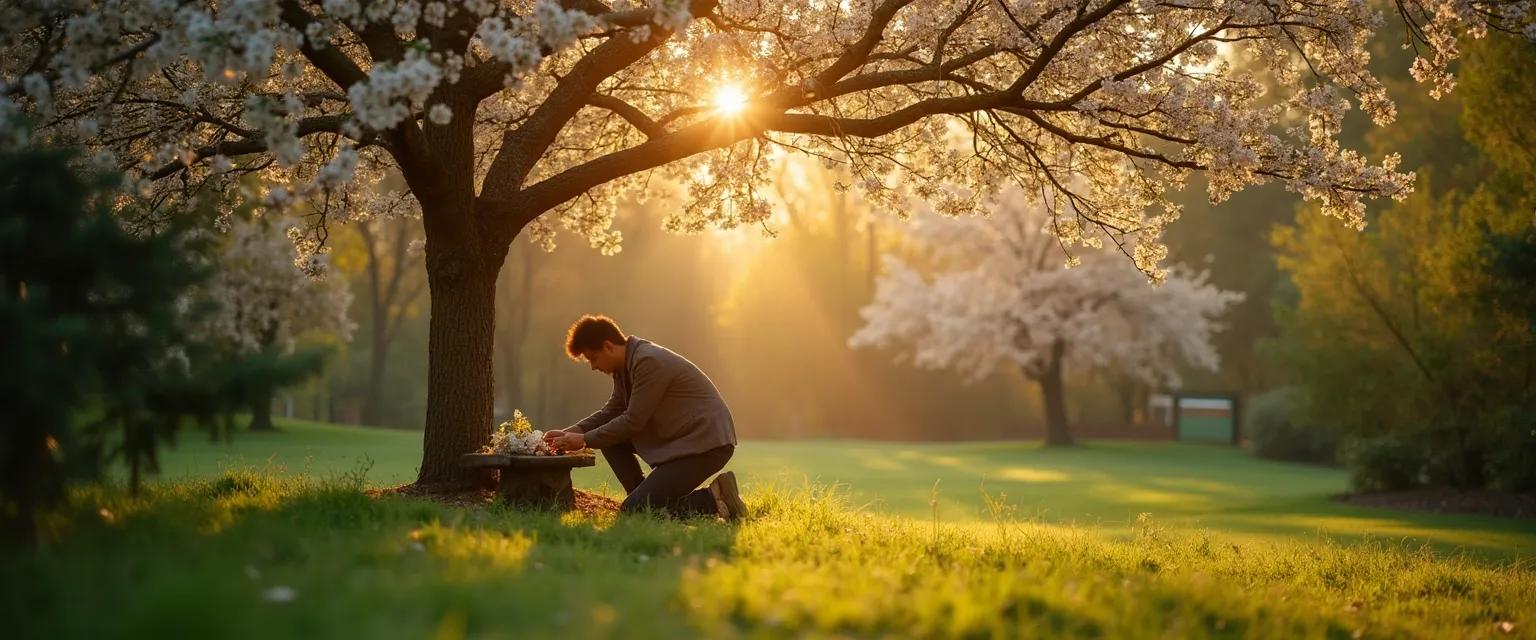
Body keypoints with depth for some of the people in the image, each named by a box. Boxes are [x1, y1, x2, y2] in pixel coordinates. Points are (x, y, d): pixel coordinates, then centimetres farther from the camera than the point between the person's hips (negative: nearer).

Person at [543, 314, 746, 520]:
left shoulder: (649, 362, -19)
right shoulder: (626, 366, 11)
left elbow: (633, 422, -18)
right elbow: (611, 412, 18)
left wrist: (585, 440, -9)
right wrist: (570, 432, 5)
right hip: (679, 438, 10)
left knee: (632, 511, -15)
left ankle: (713, 500, -9)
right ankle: (643, 497, 11)